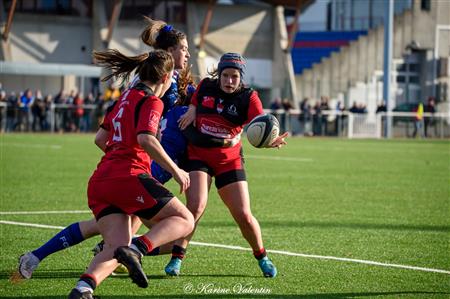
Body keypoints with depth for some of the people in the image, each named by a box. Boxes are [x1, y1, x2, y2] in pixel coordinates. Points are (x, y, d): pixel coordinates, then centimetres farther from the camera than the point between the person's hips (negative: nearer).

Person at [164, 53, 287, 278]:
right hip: (198, 154, 0)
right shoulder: (205, 86, -3)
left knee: (244, 216, -2)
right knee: (195, 206, -21)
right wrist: (191, 111, -4)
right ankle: (176, 259, -14)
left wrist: (271, 141, -44)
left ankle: (262, 257, 22)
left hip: (229, 160, 0)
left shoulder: (249, 98, -9)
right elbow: (194, 103, 20)